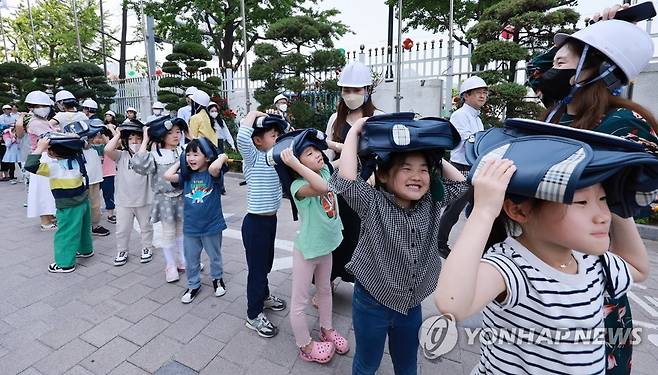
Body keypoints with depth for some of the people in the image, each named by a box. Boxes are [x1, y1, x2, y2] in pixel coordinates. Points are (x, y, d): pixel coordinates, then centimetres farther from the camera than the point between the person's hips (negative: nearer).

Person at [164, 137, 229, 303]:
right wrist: (180, 161, -1)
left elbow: (214, 167, -37)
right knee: (191, 260, 18)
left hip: (212, 226, -4)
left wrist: (222, 157, -20)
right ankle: (193, 285, 38)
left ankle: (217, 279, 43)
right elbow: (167, 176, -12)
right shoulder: (186, 176, 1)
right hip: (190, 227, 4)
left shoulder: (213, 175, -14)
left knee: (215, 257, 19)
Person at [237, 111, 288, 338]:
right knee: (257, 268, 6)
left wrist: (275, 122, 3)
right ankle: (254, 315, 24)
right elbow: (243, 136, -33)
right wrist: (253, 115, -20)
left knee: (266, 263, 25)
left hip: (271, 219, 8)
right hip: (255, 222, -8)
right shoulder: (253, 157, -15)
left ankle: (263, 297, 47)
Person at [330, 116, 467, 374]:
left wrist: (434, 154, -4)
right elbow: (346, 179, -36)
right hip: (372, 303, -4)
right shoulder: (373, 203, -21)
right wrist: (354, 131, -28)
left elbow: (460, 184, 5)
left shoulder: (432, 202, -5)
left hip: (412, 305, 5)